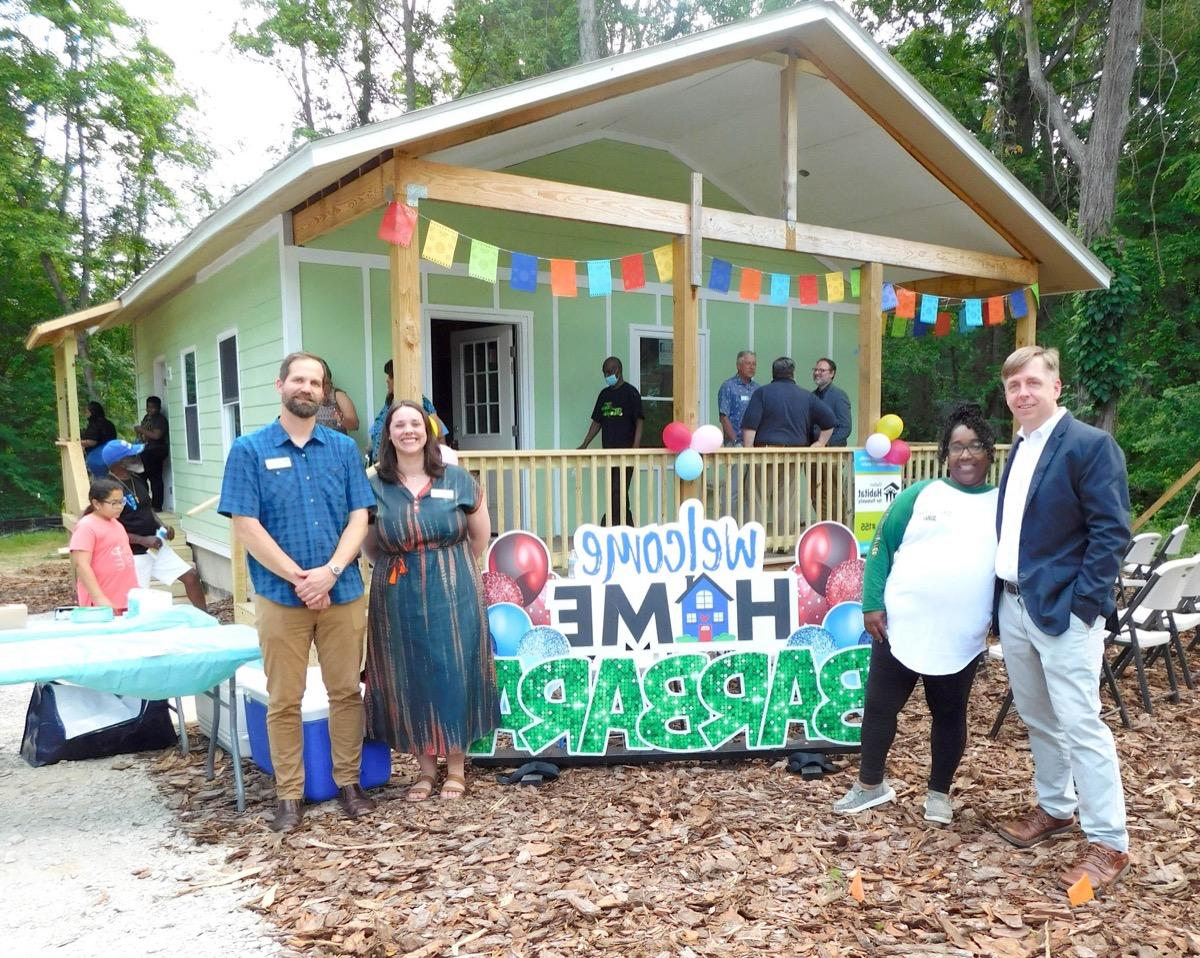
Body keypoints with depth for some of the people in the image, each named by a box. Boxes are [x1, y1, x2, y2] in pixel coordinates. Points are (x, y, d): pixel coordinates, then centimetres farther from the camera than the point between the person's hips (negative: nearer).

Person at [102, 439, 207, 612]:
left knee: (191, 576, 5)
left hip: (156, 546, 8)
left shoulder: (137, 480, 8)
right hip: (134, 554, -8)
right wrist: (143, 540, -21)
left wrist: (162, 526, 3)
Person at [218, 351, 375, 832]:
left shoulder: (344, 448, 6)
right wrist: (298, 577, -12)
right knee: (284, 700, 6)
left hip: (343, 592, 2)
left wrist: (330, 571, -13)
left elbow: (358, 517, 2)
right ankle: (289, 794, 19)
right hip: (280, 595, -2)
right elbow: (246, 526, -6)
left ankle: (349, 782, 24)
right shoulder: (249, 449, 0)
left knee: (346, 691, 9)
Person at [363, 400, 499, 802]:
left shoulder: (457, 479, 1)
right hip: (398, 601, 1)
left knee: (454, 676, 4)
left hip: (453, 598, 0)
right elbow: (370, 547, 10)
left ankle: (456, 765, 21)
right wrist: (402, 570, 9)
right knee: (409, 681, 7)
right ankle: (426, 767, 23)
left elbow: (480, 534, 12)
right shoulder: (375, 486, 0)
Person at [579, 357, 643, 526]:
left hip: (625, 451, -7)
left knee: (618, 493, -11)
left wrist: (635, 448, -23)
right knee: (620, 495, 9)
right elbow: (597, 421, 18)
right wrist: (585, 445, 12)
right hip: (609, 451, 7)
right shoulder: (604, 394, 14)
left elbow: (639, 422, -12)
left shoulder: (630, 393, -6)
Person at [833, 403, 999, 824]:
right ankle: (871, 784, 27)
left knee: (950, 715, 14)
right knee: (880, 706, 8)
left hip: (961, 640, 1)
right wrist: (872, 603, -8)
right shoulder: (919, 496, 0)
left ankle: (939, 793, 33)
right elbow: (882, 548, 0)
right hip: (900, 628, -1)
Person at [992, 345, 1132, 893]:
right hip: (1013, 603, 8)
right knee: (1036, 718, 18)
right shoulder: (1018, 449, 12)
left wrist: (1083, 603, -17)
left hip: (1063, 610, -7)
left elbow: (1112, 531, -14)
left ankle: (1109, 843, 10)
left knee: (1079, 725, -3)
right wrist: (1001, 595, 11)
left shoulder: (1090, 445, -11)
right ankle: (1055, 808, 35)